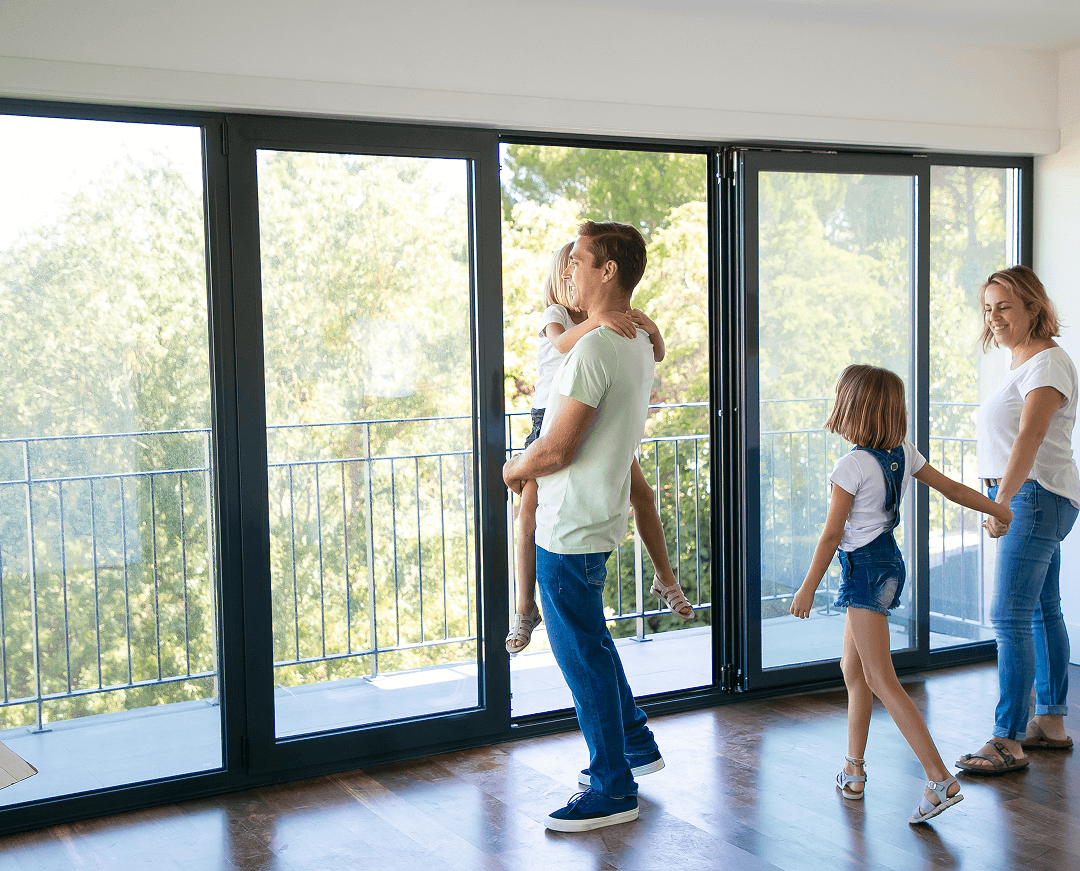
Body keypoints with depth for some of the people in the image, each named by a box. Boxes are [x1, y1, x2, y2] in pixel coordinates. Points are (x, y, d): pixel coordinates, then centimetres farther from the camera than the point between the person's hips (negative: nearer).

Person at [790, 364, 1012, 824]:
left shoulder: (851, 466, -18)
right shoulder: (904, 454, 4)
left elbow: (832, 533, -15)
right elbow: (954, 489, 11)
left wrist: (807, 588, -8)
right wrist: (1003, 511, 26)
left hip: (865, 567, -9)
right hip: (889, 560, 9)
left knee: (881, 680, -8)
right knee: (852, 668, 18)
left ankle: (941, 780, -12)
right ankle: (853, 772, 25)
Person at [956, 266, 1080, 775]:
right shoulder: (1022, 363, 18)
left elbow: (1029, 438, -26)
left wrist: (1002, 501, -34)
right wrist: (999, 500, 18)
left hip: (1035, 498, -10)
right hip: (1025, 500, 10)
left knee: (1010, 618, -13)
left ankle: (1008, 741, -11)